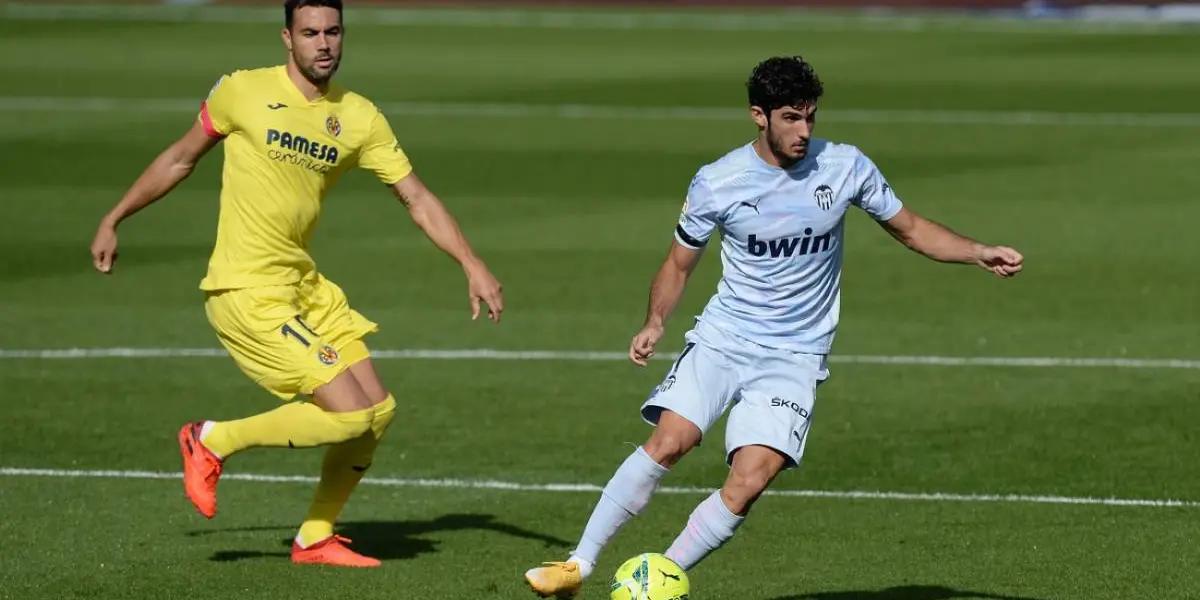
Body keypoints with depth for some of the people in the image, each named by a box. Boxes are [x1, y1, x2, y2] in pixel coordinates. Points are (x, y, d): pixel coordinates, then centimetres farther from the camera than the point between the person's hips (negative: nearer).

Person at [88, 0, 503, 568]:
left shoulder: (359, 117, 4)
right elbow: (180, 159, 6)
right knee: (351, 413, -15)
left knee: (379, 412, 4)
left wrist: (472, 265, -4)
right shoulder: (243, 91, -7)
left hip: (304, 285, 6)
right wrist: (113, 221, 13)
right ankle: (213, 441, 4)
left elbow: (416, 197, 6)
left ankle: (315, 538, 21)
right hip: (246, 291, -6)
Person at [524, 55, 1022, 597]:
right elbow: (679, 263, 7)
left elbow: (911, 229, 8)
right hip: (721, 340, 0)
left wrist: (980, 254, -6)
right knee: (669, 440, -22)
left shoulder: (845, 167, -5)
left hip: (794, 357, 0)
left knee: (748, 482, -18)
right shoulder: (716, 183, -6)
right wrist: (655, 323, -11)